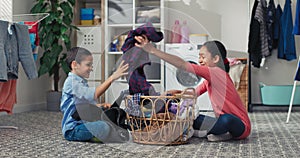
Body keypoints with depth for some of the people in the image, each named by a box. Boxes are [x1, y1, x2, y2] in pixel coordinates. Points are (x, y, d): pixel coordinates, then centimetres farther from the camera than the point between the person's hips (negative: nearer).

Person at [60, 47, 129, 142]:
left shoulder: (82, 82, 18)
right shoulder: (72, 82, -16)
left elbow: (89, 103, 24)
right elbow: (94, 94, -30)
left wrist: (100, 105, 4)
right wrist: (112, 78, -33)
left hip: (84, 123, 10)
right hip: (73, 130, -10)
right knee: (104, 127, -34)